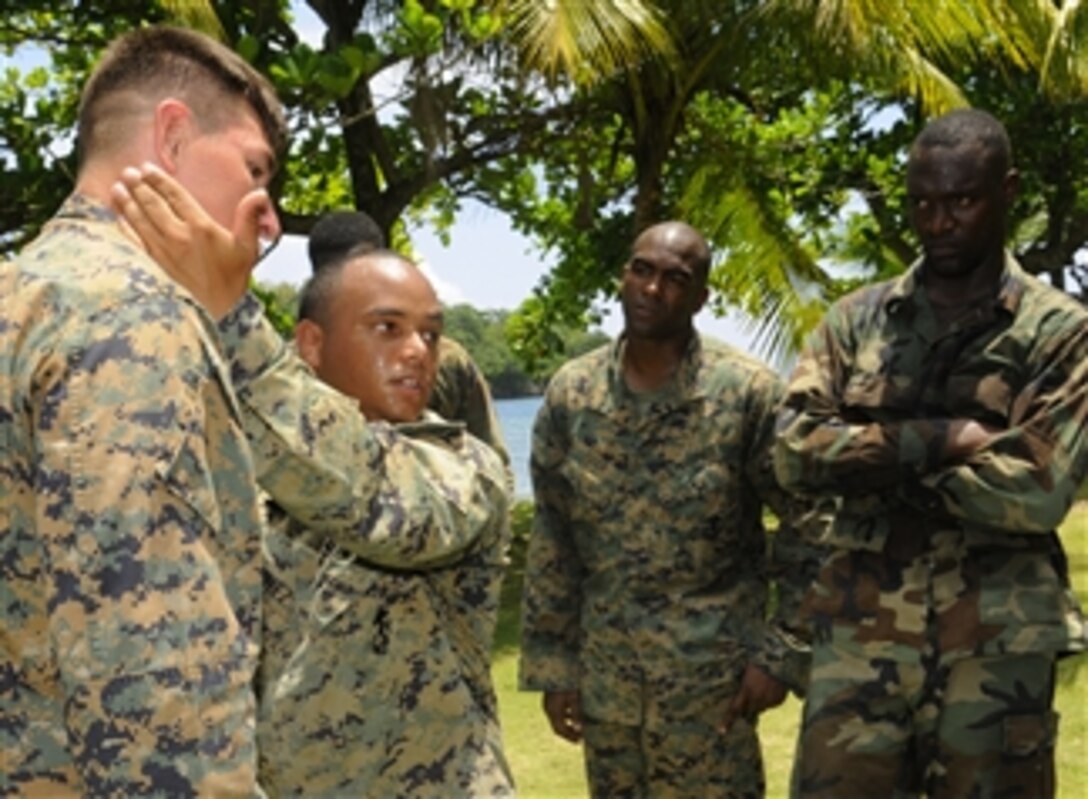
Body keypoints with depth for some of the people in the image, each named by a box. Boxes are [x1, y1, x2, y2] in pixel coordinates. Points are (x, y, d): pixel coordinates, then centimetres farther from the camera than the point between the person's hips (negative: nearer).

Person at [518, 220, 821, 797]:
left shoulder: (748, 392, -9)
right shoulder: (570, 393, 1)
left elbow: (803, 526, -5)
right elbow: (552, 539, 6)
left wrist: (782, 652, -9)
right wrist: (552, 662, 5)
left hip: (712, 673, -3)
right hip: (605, 675, 3)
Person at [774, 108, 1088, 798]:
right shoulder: (855, 320, 8)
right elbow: (795, 452, -5)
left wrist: (873, 462, -7)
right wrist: (935, 440, -14)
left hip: (996, 648, -2)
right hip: (860, 635, 2)